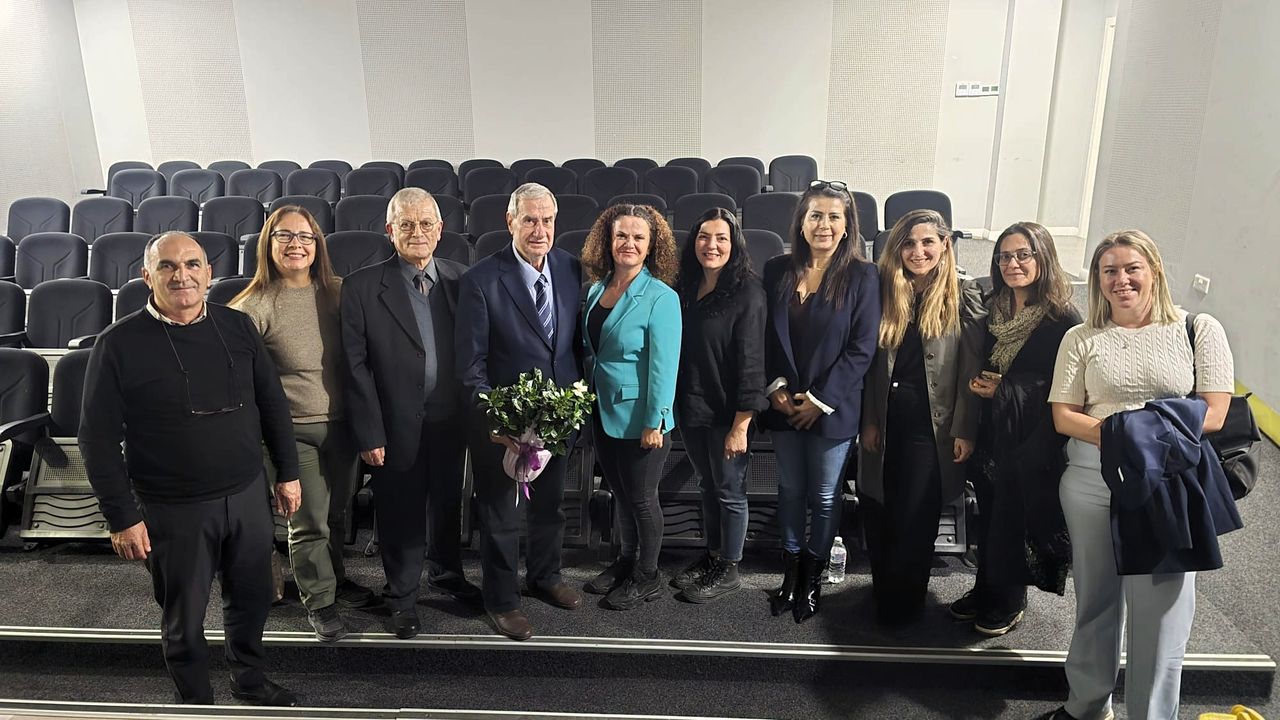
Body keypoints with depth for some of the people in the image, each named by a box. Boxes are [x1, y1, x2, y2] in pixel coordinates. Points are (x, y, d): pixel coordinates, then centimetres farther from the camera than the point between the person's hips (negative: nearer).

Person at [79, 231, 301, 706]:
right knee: (184, 617, 13)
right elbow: (98, 438, -8)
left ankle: (250, 680, 43)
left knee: (251, 599, 18)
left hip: (248, 494, 3)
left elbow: (272, 403, 8)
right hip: (174, 509, -3)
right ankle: (196, 701, 37)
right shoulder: (119, 344, -10)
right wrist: (122, 517, -9)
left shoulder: (237, 326, 0)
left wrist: (287, 473, 8)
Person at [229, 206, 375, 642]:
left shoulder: (336, 293, -1)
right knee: (308, 523, 6)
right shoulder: (254, 307, -13)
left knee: (337, 514, 20)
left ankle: (335, 579, 42)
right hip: (294, 430, -4)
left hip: (342, 424, 4)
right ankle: (319, 600, 26)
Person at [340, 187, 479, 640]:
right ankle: (402, 597, 32)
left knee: (448, 501, 20)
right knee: (400, 512, 12)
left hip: (450, 420, 3)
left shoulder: (460, 280, -1)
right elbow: (356, 365, -10)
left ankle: (446, 572, 45)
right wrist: (369, 433, -12)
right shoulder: (362, 287, -10)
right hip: (398, 426, -3)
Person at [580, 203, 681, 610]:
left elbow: (664, 365, -18)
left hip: (639, 418, -6)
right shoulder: (597, 290, 4)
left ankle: (647, 578, 27)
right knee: (619, 492, 20)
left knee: (641, 497, 9)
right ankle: (626, 560, 39)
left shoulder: (660, 297, -17)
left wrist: (654, 423, -19)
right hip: (603, 412, 6)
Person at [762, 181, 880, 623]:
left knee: (824, 497, 9)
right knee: (790, 490, 15)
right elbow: (766, 336, 6)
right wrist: (775, 387, -6)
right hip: (784, 404, 3)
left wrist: (821, 399, -12)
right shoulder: (777, 271, 2)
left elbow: (861, 349, -10)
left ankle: (812, 577, 28)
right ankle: (790, 571, 31)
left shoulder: (861, 277, -8)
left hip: (833, 407, -3)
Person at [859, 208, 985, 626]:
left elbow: (971, 369, -5)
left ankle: (902, 602, 21)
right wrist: (868, 420, 2)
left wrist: (965, 430, -9)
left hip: (931, 425, -3)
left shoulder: (964, 298, -3)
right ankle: (883, 590, 29)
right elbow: (872, 363, 5)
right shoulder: (886, 293, 6)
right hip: (885, 422, 3)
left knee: (915, 519, 3)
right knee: (877, 514, 9)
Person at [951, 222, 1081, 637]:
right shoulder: (994, 310, 6)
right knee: (988, 514, 13)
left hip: (1032, 440, -5)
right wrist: (979, 383, -4)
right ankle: (985, 590, 30)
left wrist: (1003, 390, -15)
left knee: (1014, 519, 6)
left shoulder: (1063, 320, -13)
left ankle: (1009, 602, 25)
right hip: (992, 431, 5)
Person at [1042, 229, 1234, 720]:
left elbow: (1213, 413, -3)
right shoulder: (1081, 338, 7)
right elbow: (1063, 416, 2)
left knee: (1161, 608, -1)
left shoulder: (1200, 331, 3)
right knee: (1094, 598, 13)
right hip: (1091, 481, 2)